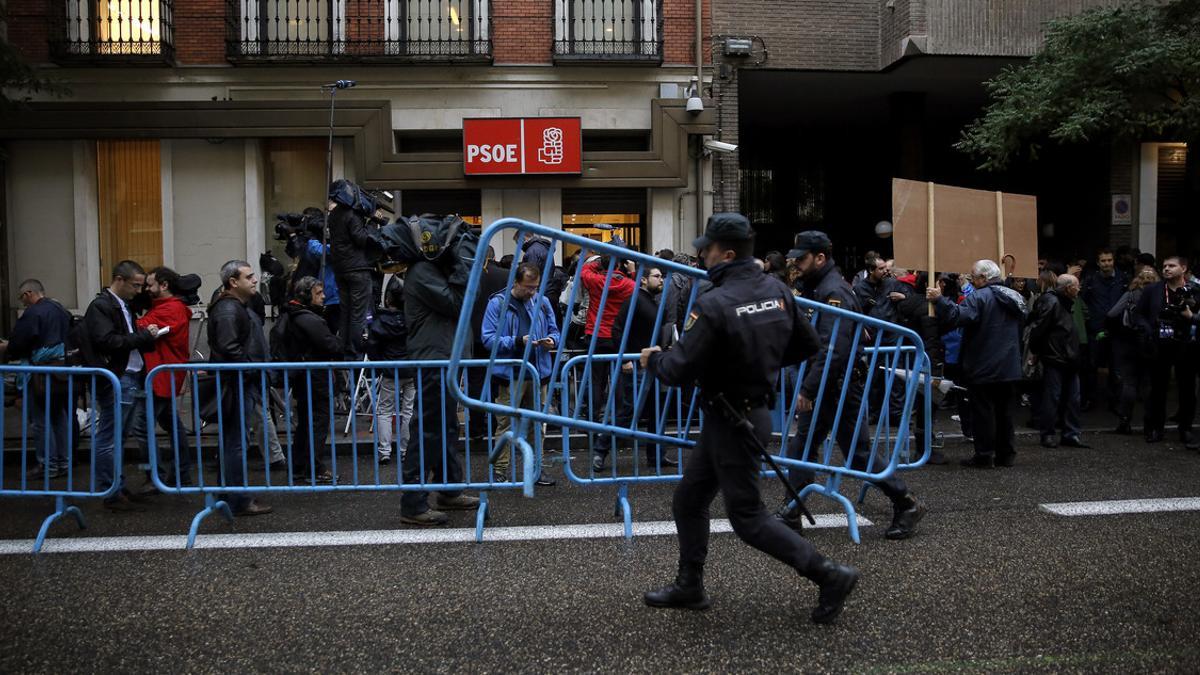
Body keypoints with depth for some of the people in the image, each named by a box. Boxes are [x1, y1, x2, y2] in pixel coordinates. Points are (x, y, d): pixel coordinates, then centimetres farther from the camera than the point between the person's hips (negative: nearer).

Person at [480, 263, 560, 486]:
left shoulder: (543, 302, 10)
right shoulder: (498, 303, -4)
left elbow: (554, 331, 18)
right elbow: (488, 338, -10)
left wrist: (552, 340, -6)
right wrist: (518, 341, -20)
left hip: (538, 372, 5)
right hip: (510, 374, -5)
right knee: (506, 423, -2)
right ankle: (500, 470, 6)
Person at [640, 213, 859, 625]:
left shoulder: (714, 305, -24)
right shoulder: (777, 290, 0)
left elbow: (679, 370, -23)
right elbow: (807, 345, 9)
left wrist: (652, 360, -2)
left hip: (731, 419, -9)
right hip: (754, 407, 9)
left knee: (747, 517, 2)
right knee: (688, 502, 18)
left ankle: (829, 575, 4)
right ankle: (689, 587, 29)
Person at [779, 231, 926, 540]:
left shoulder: (833, 291, -18)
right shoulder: (818, 287, 14)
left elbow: (833, 350, -26)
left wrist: (808, 389, -24)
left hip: (839, 387, -10)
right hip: (823, 388, 10)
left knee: (858, 450, -1)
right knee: (800, 448, 9)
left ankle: (906, 504, 13)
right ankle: (791, 513, 15)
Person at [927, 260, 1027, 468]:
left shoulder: (979, 297, -15)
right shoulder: (1014, 297, 13)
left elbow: (956, 317, -29)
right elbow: (1021, 325, 25)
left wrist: (939, 299, -24)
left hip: (983, 368, -8)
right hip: (1009, 367, 8)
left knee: (983, 411, -2)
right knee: (1004, 410, 13)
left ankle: (984, 456, 1)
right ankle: (1005, 454, 18)